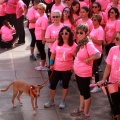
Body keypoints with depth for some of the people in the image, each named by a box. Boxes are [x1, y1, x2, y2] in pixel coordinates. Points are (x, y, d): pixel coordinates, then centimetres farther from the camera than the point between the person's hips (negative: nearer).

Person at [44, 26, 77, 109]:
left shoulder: (73, 45, -11)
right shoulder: (57, 43, -3)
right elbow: (53, 54, 4)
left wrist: (74, 66, -16)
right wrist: (51, 64, 1)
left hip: (67, 69, -2)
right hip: (56, 68, 3)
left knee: (65, 85, 13)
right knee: (53, 84, 10)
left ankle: (63, 101, 28)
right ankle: (51, 101, 27)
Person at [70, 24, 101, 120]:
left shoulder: (88, 44, -23)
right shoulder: (80, 43, 4)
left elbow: (98, 55, -35)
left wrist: (88, 60, -23)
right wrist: (75, 67, 11)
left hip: (85, 74, -9)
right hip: (78, 73, 9)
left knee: (86, 93, 5)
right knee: (82, 92, 22)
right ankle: (81, 109, 37)